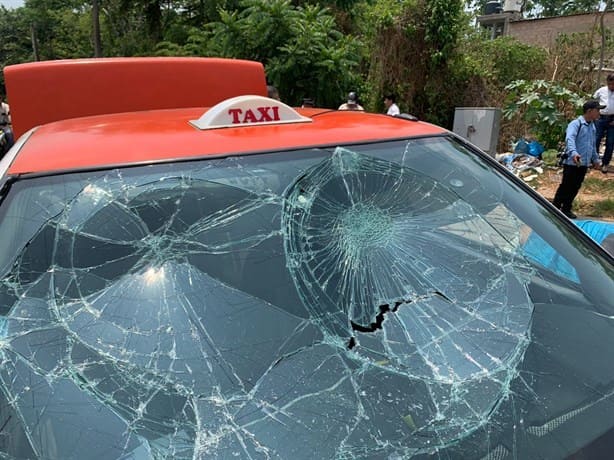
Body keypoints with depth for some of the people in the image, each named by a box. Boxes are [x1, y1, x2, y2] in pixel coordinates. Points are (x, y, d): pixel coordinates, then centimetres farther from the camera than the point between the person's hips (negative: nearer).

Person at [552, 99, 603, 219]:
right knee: (565, 187, -4)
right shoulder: (576, 124, -12)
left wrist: (595, 159, 29)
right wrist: (573, 153, -46)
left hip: (584, 164, 8)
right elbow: (570, 139, -30)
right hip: (572, 163, -8)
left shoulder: (592, 126, 15)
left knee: (575, 188, 11)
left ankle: (566, 209, 21)